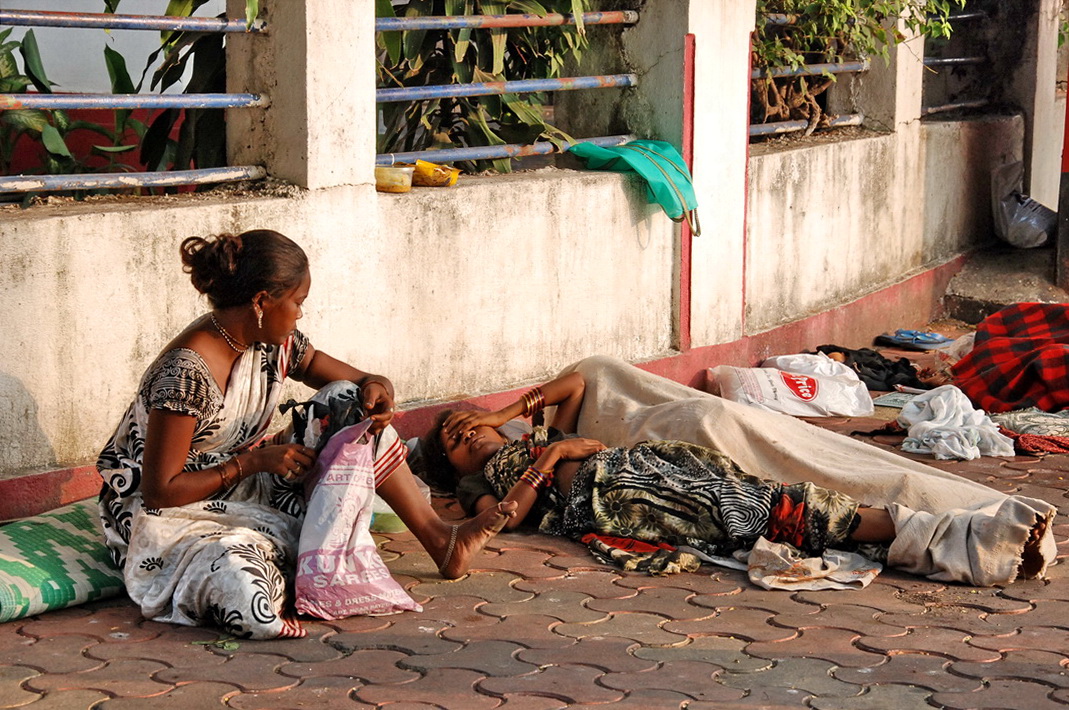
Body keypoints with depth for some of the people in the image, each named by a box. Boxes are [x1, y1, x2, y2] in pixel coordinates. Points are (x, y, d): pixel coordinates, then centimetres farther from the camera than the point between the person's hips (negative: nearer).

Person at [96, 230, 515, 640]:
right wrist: (256, 460, -23)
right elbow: (160, 490, -26)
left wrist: (373, 387, -11)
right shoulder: (186, 374, -29)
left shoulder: (273, 342, -4)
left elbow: (334, 374, 13)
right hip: (175, 515, -8)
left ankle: (441, 542, 3)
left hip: (244, 484, 8)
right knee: (245, 593, -39)